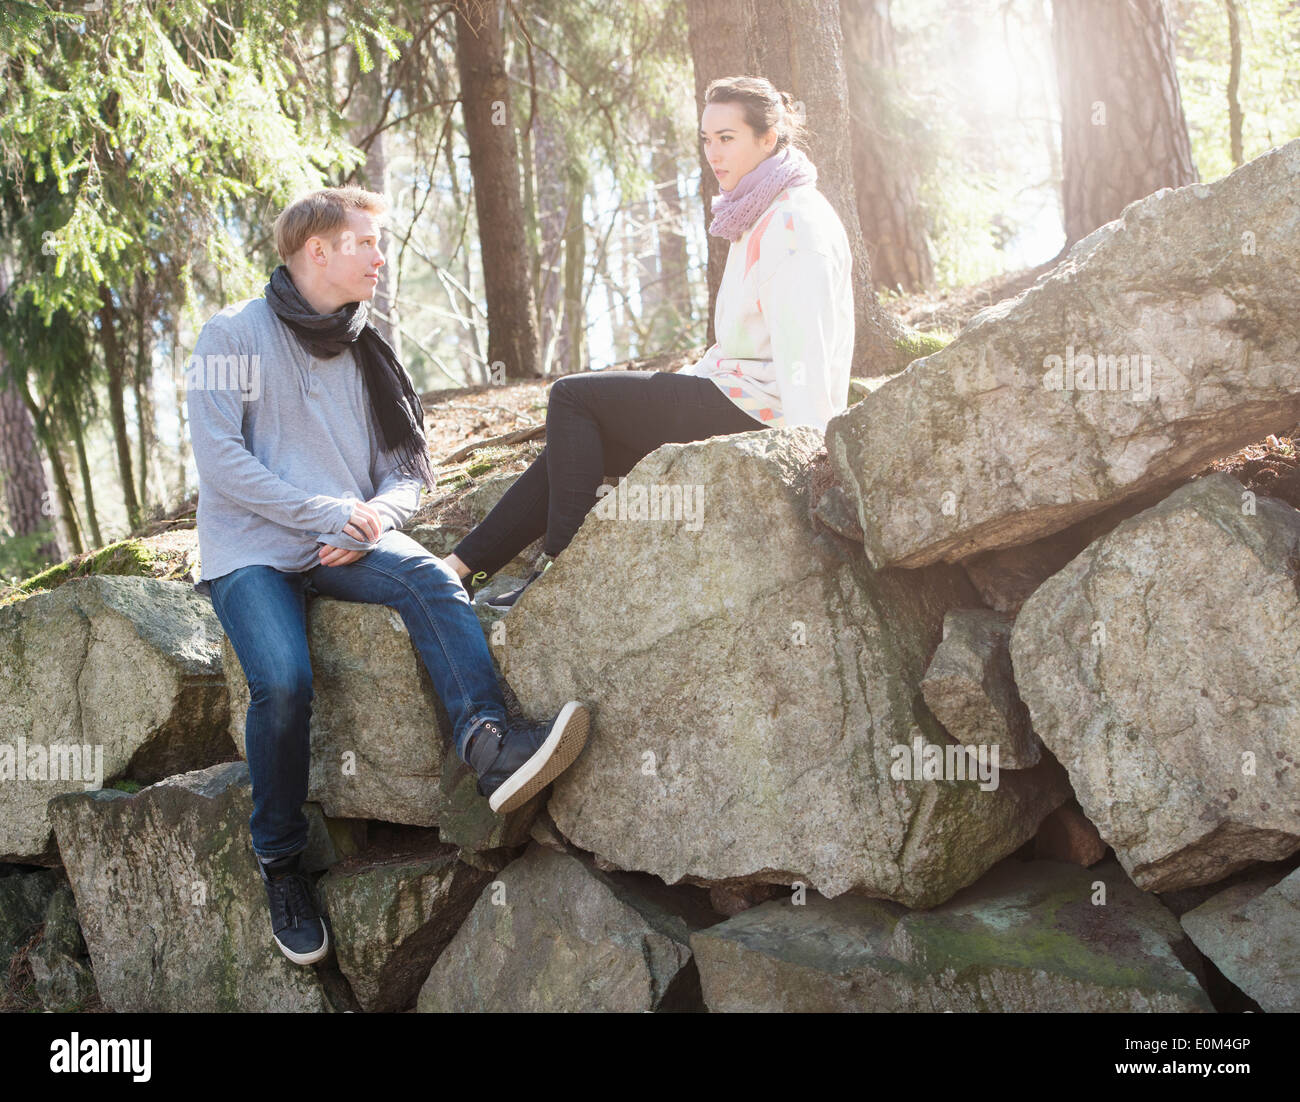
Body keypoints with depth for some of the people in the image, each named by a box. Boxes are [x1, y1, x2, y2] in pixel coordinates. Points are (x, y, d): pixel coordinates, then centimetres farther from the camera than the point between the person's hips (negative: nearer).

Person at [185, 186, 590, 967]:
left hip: (347, 544, 4)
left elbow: (407, 467, 16)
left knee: (428, 577, -29)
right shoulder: (237, 334, 2)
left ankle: (488, 741, -48)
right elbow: (221, 459, -9)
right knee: (283, 681, -30)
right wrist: (330, 513, -16)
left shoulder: (364, 351, 18)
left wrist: (377, 515, -8)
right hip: (253, 551, -4)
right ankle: (281, 864, -12)